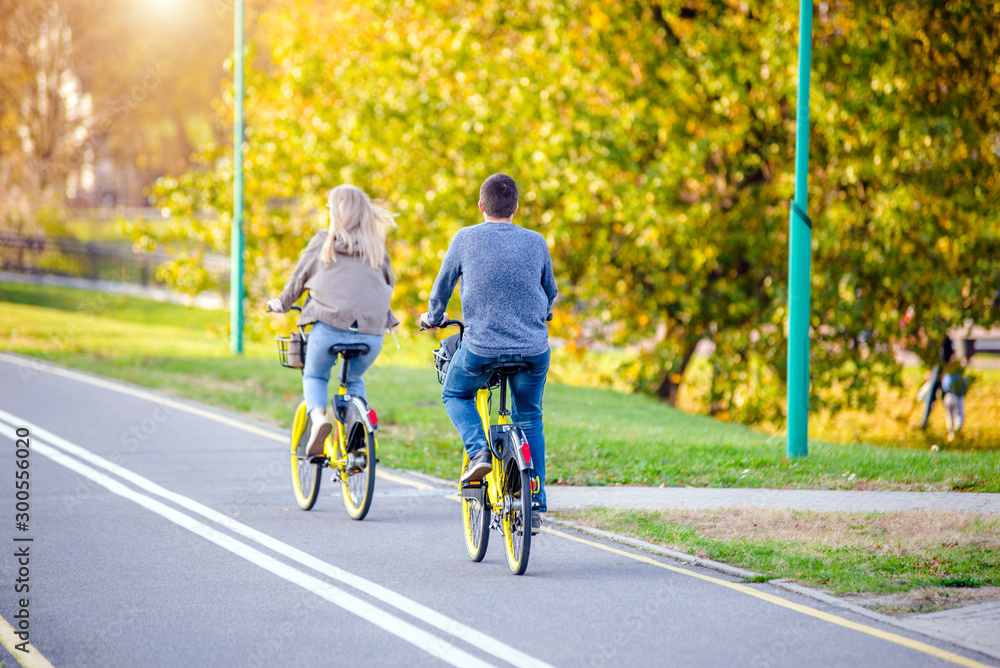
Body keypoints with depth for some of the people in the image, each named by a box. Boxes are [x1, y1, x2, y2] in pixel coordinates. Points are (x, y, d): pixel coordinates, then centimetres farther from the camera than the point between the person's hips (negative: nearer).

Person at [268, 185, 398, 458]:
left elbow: (299, 278, 16)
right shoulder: (376, 246, 13)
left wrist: (281, 303, 34)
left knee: (314, 377, 22)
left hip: (329, 325, -3)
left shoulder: (323, 242, 7)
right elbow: (389, 283, 25)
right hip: (371, 331, 3)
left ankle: (318, 417, -9)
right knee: (354, 380, 29)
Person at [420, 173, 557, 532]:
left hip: (480, 347, -2)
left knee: (456, 395, 26)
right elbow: (550, 292, 20)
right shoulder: (536, 242, 5)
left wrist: (433, 317, 32)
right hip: (533, 349, 2)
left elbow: (442, 286, 11)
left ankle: (478, 450, -1)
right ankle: (535, 506, 16)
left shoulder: (466, 239, -2)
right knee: (529, 418, 22)